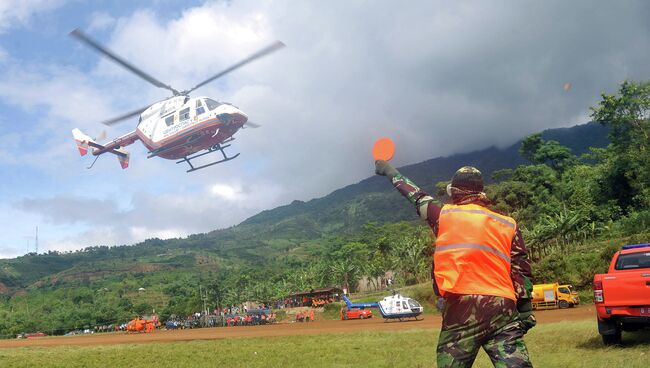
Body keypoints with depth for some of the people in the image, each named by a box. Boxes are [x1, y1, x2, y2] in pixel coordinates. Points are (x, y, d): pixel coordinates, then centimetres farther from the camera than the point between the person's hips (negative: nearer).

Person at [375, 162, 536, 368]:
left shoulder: (443, 214, 9)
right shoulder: (508, 225, 13)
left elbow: (417, 197, 25)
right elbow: (521, 272, 10)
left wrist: (389, 171, 41)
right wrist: (525, 312, 15)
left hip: (460, 308, -2)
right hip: (503, 310, 2)